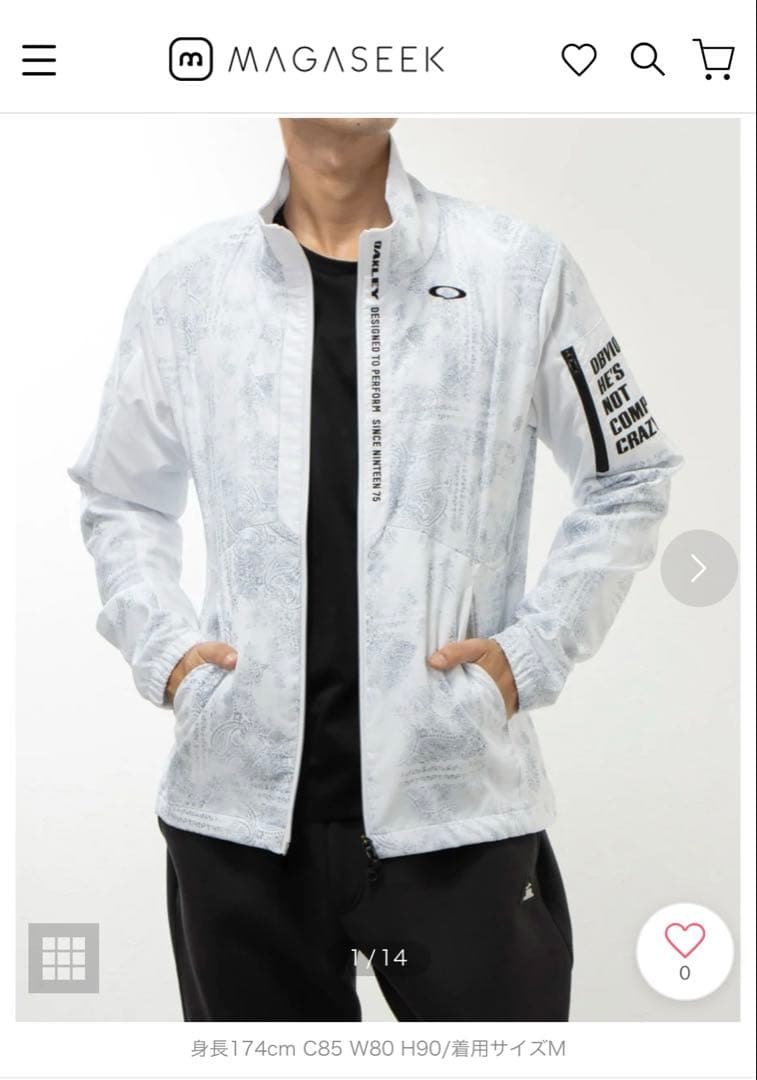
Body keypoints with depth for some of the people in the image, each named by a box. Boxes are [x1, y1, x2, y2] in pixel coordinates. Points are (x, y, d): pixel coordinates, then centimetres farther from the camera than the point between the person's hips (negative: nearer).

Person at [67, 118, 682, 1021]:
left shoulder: (522, 268, 2)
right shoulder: (182, 280, 8)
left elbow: (628, 479, 9)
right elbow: (118, 498, 18)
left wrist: (533, 651, -1)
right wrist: (160, 647, 3)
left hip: (455, 804, -1)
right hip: (235, 799, 2)